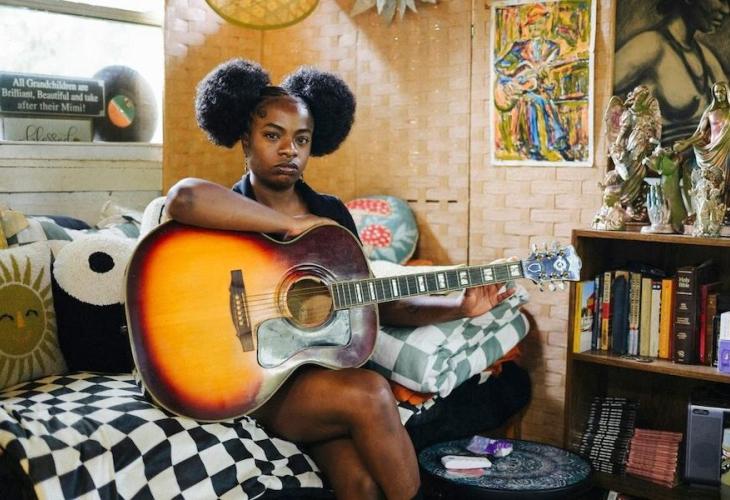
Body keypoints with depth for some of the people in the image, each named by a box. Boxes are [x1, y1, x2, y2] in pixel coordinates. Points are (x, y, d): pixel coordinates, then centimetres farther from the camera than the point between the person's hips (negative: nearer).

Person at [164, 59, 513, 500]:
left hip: (327, 365, 4)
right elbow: (185, 198, -32)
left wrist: (460, 308, 0)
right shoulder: (228, 215, -5)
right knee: (370, 393, -28)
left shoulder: (332, 213, 11)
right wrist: (293, 225, -23)